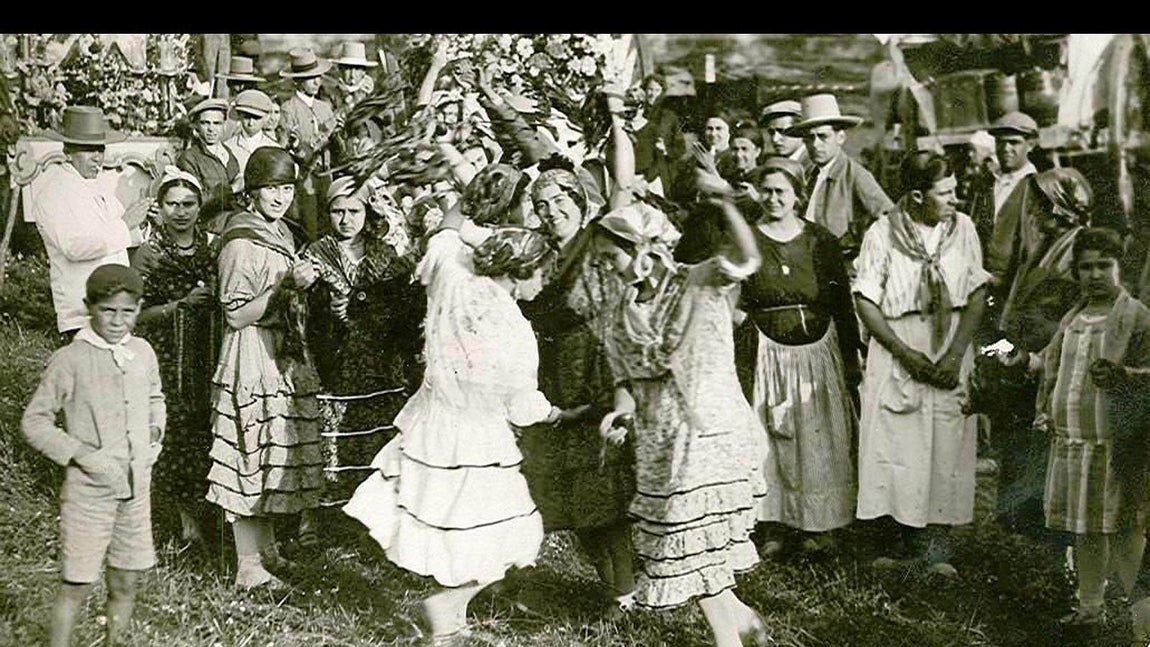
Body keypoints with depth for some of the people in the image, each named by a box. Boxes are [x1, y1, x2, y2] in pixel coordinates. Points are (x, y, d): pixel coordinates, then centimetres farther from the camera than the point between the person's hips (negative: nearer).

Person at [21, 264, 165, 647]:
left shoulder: (143, 353, 6)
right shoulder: (70, 360, -10)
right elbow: (34, 421, -7)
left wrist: (156, 432, 7)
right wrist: (81, 453, -16)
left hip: (136, 487, 5)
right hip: (89, 490, -5)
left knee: (126, 583, 13)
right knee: (77, 584, -1)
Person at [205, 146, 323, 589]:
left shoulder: (281, 235, 14)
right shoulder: (240, 244, -14)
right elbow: (236, 315, -17)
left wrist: (300, 285, 8)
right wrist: (286, 286, -23)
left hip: (283, 354, 9)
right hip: (252, 357, -9)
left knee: (271, 456, 14)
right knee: (252, 458, -4)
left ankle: (263, 551, 27)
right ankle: (249, 568, 3)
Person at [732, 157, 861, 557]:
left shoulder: (821, 241, 3)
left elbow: (843, 304, 6)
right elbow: (734, 305, 1)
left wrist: (851, 358, 5)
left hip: (820, 349, 2)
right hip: (770, 353, -1)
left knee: (820, 440, 6)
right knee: (774, 440, 2)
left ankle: (819, 525, 19)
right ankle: (780, 525, 14)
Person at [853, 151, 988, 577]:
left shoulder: (963, 228, 2)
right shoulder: (882, 233, -6)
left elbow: (978, 294, 1)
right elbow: (865, 300, -6)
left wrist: (955, 355, -10)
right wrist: (908, 355, -12)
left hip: (951, 353, 2)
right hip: (895, 351, -2)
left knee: (947, 449, -1)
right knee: (894, 447, -3)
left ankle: (936, 546, 5)